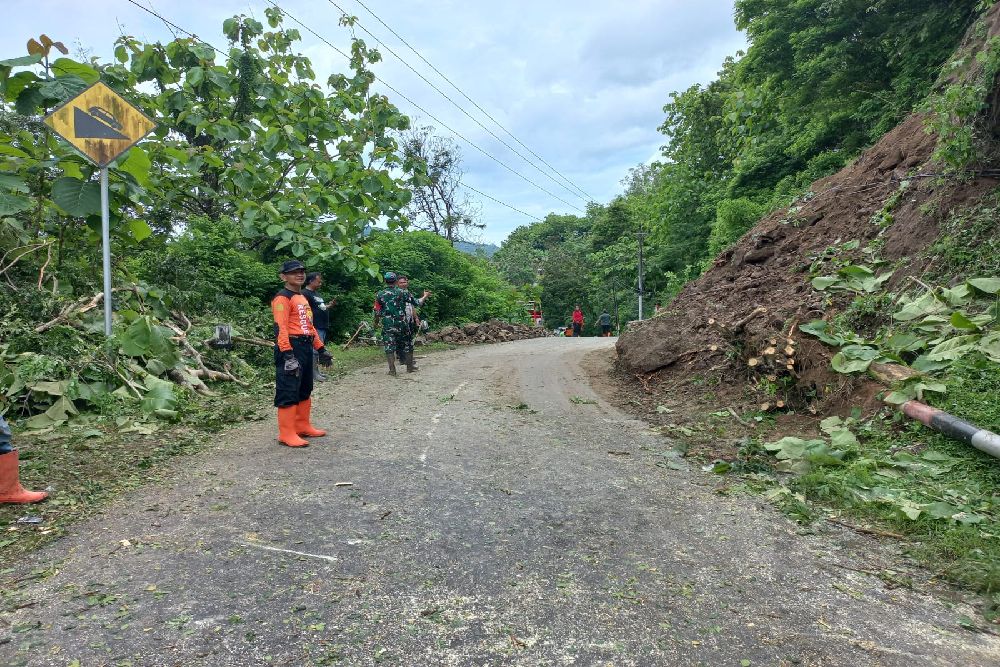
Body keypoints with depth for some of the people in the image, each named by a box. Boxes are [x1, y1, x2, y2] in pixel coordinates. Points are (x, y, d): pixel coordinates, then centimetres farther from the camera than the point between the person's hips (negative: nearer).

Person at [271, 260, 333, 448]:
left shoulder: (303, 298, 21)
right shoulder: (282, 298, -9)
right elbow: (280, 328, -19)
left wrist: (321, 349, 23)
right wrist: (288, 356, -27)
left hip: (306, 348, 10)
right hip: (291, 348, -10)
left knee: (305, 390, 17)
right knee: (288, 392, -7)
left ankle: (303, 426, 28)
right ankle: (287, 434, -2)